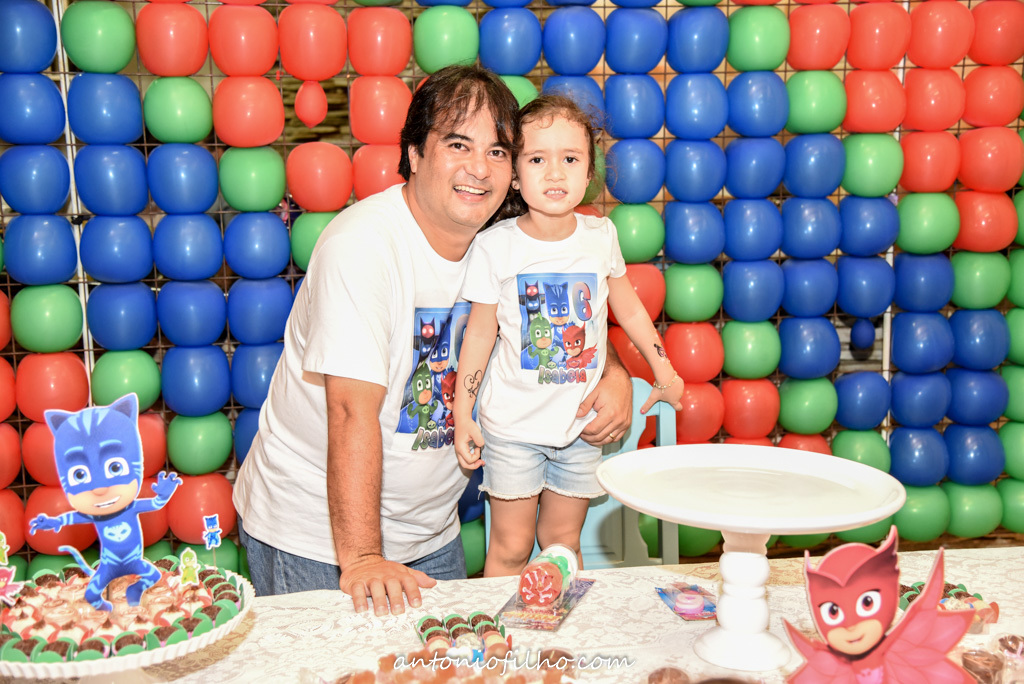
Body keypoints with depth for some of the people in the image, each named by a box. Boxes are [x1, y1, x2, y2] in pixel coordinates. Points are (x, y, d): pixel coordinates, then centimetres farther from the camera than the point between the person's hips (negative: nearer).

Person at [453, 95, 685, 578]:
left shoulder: (601, 235, -4)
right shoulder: (495, 247, -12)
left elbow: (629, 308, 12)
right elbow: (479, 334, -5)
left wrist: (665, 374, 17)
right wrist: (462, 417, -4)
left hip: (580, 426, 3)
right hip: (513, 425, -2)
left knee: (563, 543, 14)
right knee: (511, 547, 6)